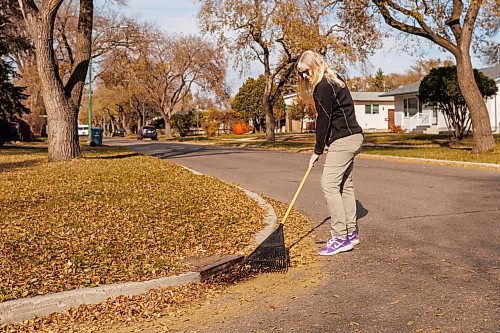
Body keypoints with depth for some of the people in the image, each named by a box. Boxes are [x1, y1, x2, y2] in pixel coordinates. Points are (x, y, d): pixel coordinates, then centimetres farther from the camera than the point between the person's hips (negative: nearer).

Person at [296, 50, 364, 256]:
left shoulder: (323, 86, -13)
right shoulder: (335, 80, 17)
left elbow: (324, 120, -13)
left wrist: (317, 151, -6)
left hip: (343, 139, -11)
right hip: (352, 137, 11)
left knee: (329, 183, -11)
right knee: (345, 185, 13)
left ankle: (341, 238, -11)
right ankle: (351, 232, 20)